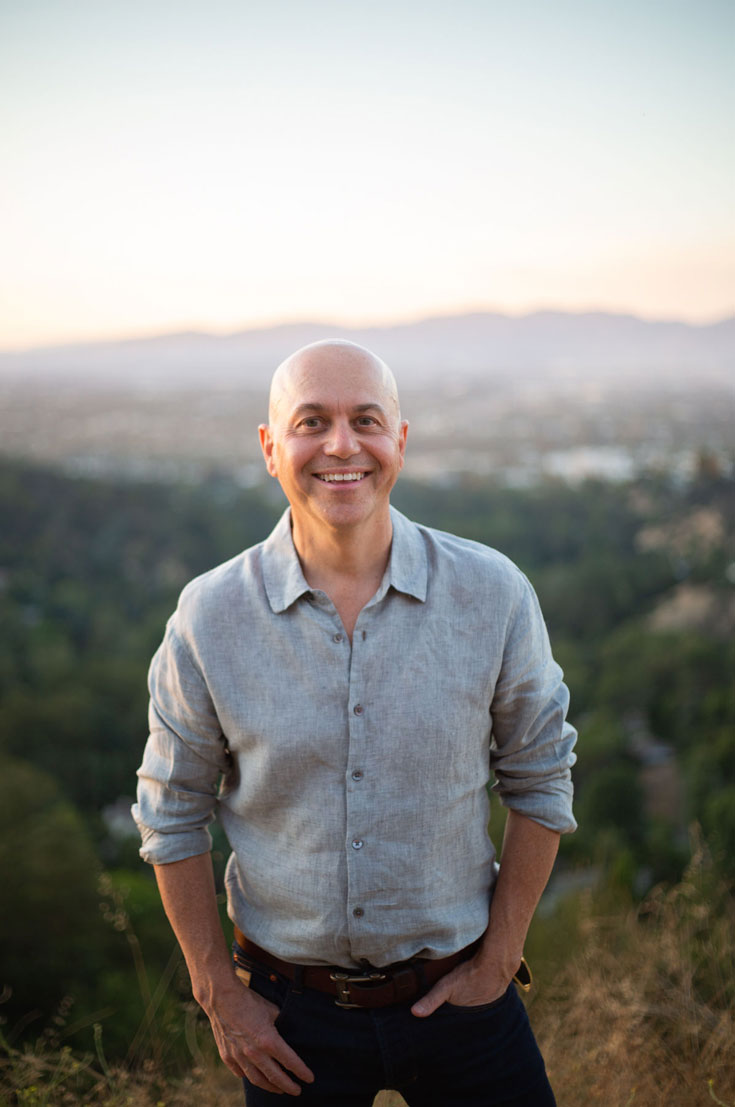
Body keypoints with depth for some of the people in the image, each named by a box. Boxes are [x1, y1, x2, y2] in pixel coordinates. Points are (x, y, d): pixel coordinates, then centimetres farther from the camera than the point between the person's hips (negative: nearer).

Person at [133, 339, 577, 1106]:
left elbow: (539, 781, 0)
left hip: (455, 994, 1)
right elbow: (172, 817, -1)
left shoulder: (494, 594, -11)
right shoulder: (208, 617, -11)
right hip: (290, 1012, 0)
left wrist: (497, 963, -1)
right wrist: (220, 999, -1)